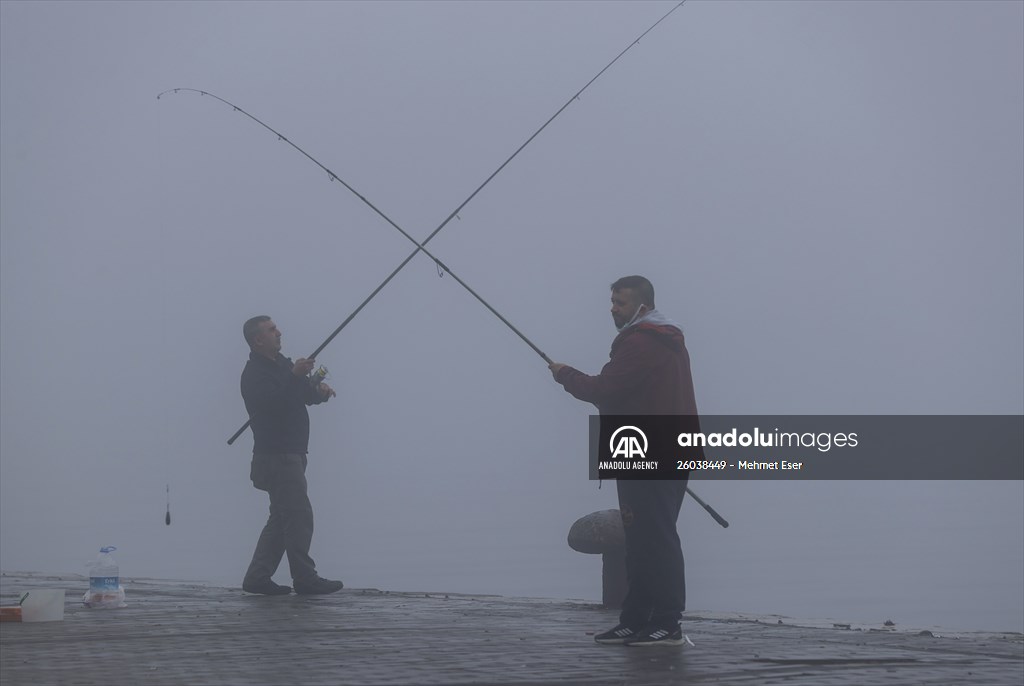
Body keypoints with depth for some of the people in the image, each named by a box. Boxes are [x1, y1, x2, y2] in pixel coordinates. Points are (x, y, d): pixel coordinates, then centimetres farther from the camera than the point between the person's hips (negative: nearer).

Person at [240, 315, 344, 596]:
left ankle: (258, 577, 12)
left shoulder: (282, 364, 18)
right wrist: (295, 377, -36)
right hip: (276, 455, -10)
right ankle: (305, 578, -10)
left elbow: (305, 395, 17)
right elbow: (272, 403, -28)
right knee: (299, 515, -12)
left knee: (282, 518, 10)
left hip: (290, 454, 10)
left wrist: (320, 390, -5)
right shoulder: (254, 373, -12)